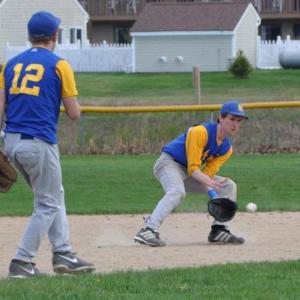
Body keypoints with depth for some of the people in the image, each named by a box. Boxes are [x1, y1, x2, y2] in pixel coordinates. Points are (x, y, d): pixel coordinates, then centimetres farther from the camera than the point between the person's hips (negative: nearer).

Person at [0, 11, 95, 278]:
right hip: (39, 142, -6)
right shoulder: (58, 65, -3)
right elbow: (74, 113, -4)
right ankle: (22, 263, -2)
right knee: (48, 204, 4)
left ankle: (63, 253, 15)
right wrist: (69, 100, 18)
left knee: (55, 196, 20)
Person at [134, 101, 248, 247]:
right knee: (177, 191, -38)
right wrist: (209, 181, -40)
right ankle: (148, 231, -48)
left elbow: (207, 172, -6)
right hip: (168, 162, -9)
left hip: (189, 174, 9)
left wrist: (209, 187, -27)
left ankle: (219, 230, 4)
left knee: (229, 186, 5)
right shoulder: (201, 132, -23)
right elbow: (193, 168, -25)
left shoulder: (227, 148, 2)